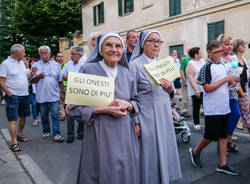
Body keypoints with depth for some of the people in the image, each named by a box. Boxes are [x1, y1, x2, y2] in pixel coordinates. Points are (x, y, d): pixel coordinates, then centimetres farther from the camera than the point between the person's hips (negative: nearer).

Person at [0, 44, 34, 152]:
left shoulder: (21, 62, 11)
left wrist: (31, 73, -2)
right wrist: (9, 94, -15)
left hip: (25, 95, 8)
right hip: (13, 96, -7)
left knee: (23, 116, 16)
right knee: (13, 119, -4)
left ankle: (19, 135, 34)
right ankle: (14, 142, 1)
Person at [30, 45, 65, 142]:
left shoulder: (56, 65, 7)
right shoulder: (35, 65, 6)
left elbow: (60, 80, 8)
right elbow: (31, 81, 2)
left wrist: (61, 92, 6)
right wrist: (39, 76, -16)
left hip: (54, 95, -1)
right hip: (41, 96, 1)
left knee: (55, 115, -4)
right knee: (44, 115, 12)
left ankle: (56, 134, 1)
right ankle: (46, 131, 29)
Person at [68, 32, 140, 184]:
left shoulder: (125, 72, 7)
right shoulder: (88, 69, -6)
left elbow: (136, 102, 13)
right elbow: (75, 107, -8)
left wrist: (127, 105, -10)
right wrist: (104, 109, -18)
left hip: (125, 133, 4)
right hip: (99, 134, -3)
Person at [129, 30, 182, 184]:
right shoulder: (135, 65, -9)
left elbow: (171, 92, 16)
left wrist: (170, 88, -7)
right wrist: (135, 123, -15)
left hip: (165, 115, 6)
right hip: (147, 117, -6)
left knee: (165, 151, 15)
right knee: (151, 154, 4)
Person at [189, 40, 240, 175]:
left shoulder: (222, 65, 12)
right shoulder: (206, 68, -12)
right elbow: (207, 88, -19)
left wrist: (230, 81, 2)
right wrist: (224, 79, -17)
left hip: (224, 107, 7)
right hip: (212, 109, -7)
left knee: (223, 135, 10)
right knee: (210, 136, 1)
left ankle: (222, 164, 19)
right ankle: (195, 152, 26)